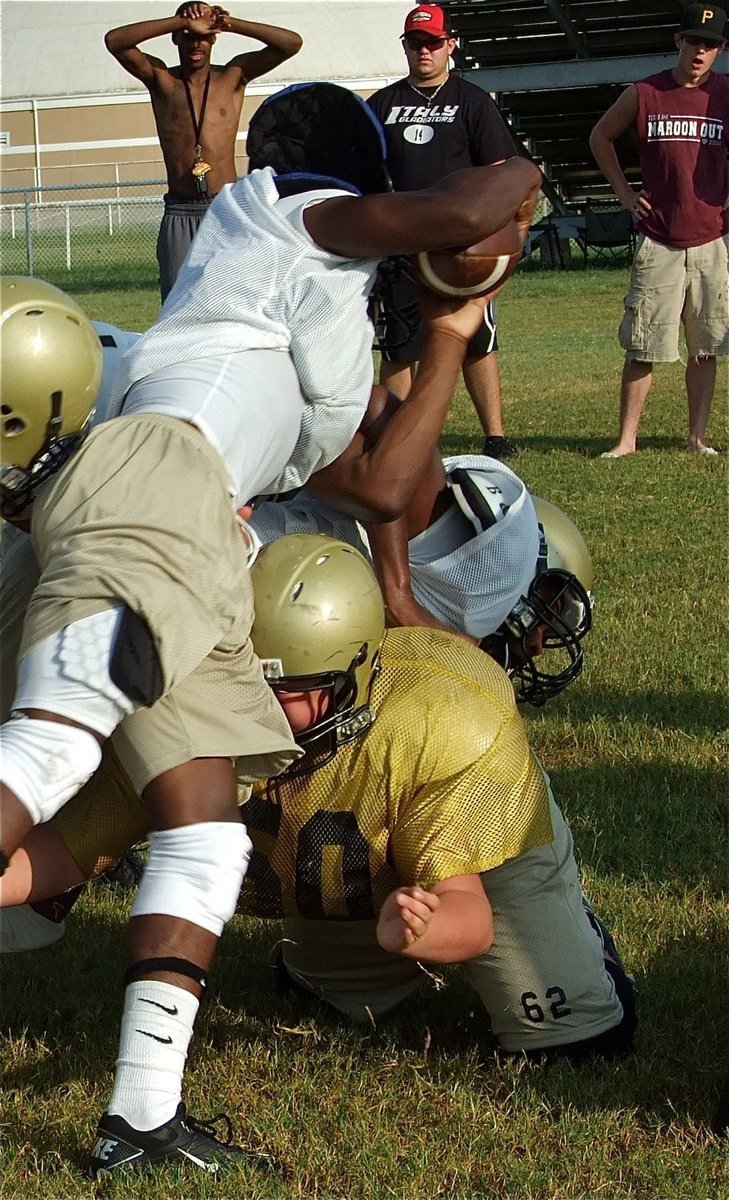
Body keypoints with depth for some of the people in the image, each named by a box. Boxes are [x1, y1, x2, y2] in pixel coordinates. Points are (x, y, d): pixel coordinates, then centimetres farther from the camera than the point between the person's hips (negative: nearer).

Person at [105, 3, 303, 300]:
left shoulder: (233, 76, 8)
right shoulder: (161, 79, 8)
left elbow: (292, 43, -1)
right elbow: (114, 41, -6)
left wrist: (230, 24, -8)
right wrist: (183, 23, -11)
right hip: (180, 215, 0)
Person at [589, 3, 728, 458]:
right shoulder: (643, 94, 2)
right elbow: (601, 137, 17)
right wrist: (624, 192, 10)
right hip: (658, 244, -1)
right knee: (642, 348, -3)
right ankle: (627, 439, 2)